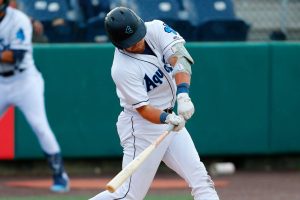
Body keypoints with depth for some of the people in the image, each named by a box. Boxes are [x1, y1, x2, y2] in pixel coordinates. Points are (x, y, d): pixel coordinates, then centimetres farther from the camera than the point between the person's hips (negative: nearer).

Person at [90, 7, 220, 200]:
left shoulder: (156, 29, -10)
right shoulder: (122, 69, -23)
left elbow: (179, 57, -23)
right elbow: (143, 108, -23)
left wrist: (183, 94, -39)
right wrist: (167, 119, -43)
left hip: (170, 118, 6)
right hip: (141, 126, -6)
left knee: (201, 180, 0)